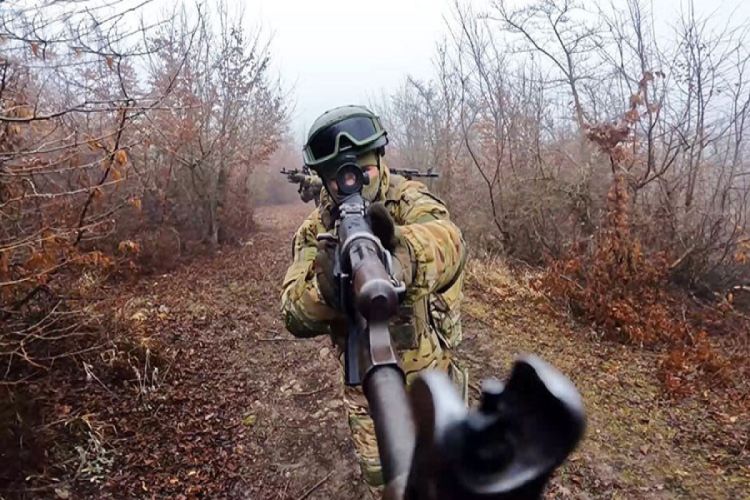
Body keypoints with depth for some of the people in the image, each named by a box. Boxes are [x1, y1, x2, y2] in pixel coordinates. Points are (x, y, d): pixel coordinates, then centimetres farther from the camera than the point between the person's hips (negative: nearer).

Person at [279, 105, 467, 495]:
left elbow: (448, 241, -41)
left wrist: (403, 253, -65)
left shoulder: (410, 201, -17)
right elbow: (295, 315, -20)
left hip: (428, 377, -2)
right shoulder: (315, 230, -9)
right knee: (380, 477, 19)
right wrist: (326, 287, -43)